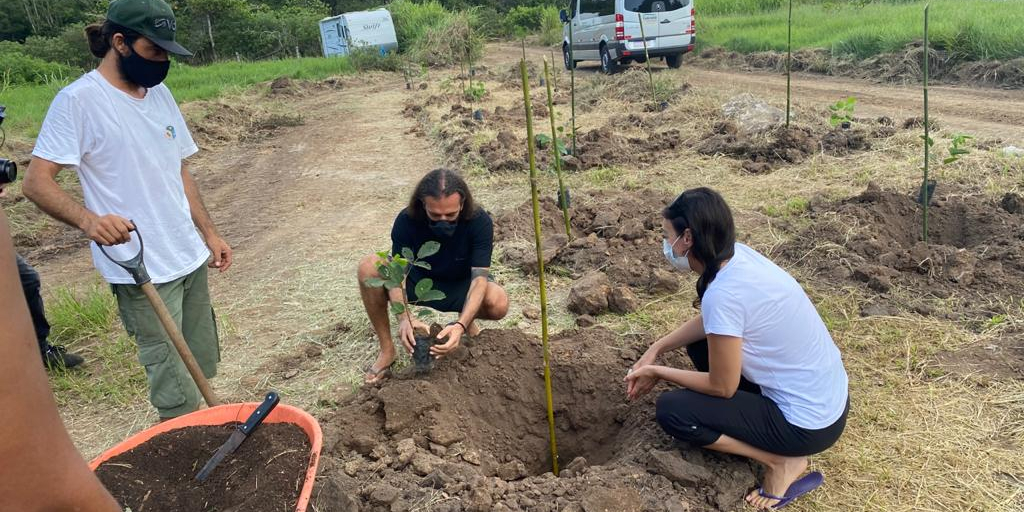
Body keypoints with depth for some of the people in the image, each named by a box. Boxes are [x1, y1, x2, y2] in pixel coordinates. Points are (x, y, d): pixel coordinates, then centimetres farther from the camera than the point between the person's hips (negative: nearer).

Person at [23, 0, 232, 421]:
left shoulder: (159, 93, 10)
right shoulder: (78, 100, -10)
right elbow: (36, 182, -14)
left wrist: (209, 232, 14)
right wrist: (87, 219, -32)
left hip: (190, 258, 7)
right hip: (142, 273, -7)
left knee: (201, 371, 14)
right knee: (177, 397, -3)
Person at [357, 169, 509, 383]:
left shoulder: (480, 222, -28)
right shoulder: (406, 221, -26)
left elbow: (479, 277, -32)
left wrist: (460, 325, -49)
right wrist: (404, 317, -46)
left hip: (461, 286, -1)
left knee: (499, 303, -35)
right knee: (368, 267, -27)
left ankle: (468, 320, 4)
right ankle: (387, 349, -12)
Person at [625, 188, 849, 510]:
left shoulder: (723, 294, -28)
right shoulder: (738, 256, -3)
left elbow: (722, 387, -17)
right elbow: (708, 322, 14)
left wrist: (658, 372, -4)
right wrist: (656, 349, 6)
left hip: (809, 424, -8)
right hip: (829, 394, 8)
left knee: (671, 410, -6)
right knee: (703, 341, 17)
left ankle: (782, 461, -2)